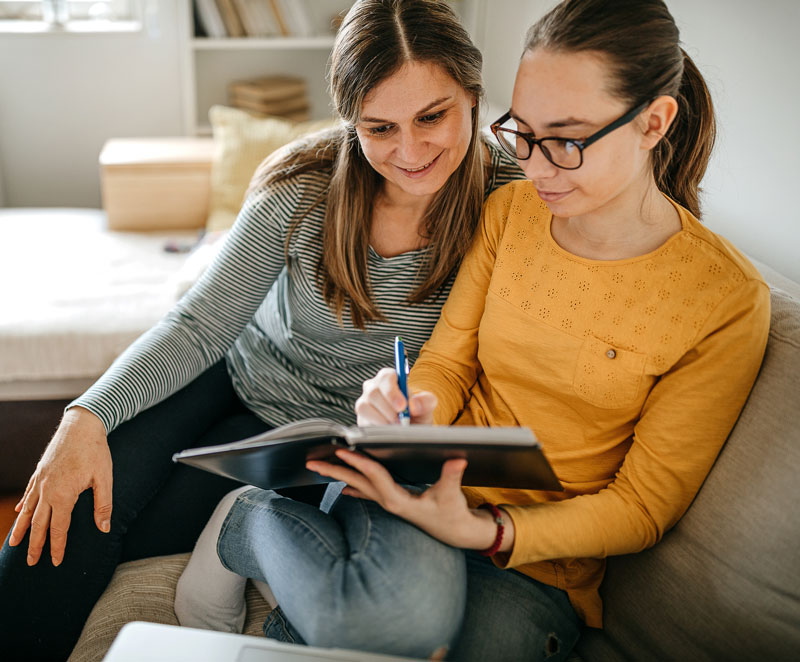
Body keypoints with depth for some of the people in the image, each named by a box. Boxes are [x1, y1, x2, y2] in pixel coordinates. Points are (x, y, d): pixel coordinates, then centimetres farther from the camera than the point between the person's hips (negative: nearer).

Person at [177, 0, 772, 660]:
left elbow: (642, 507, -10)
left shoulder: (729, 300, -12)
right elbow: (448, 359, 6)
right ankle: (249, 521, -5)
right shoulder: (509, 209, 2)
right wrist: (411, 409, -19)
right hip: (426, 481, 1)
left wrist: (479, 530, -24)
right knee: (406, 605, -34)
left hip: (540, 563, 0)